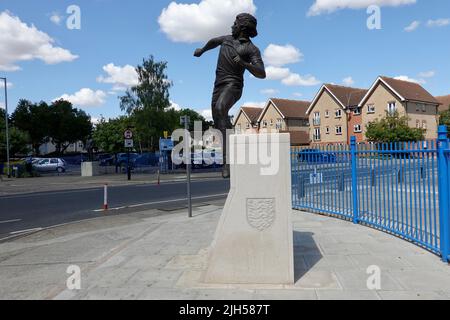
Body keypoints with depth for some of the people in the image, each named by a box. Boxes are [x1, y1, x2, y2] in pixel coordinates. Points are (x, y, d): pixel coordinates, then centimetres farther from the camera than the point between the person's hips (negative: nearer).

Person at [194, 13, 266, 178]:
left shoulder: (252, 49, 0)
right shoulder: (227, 39, 21)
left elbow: (262, 74, -11)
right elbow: (214, 41, 44)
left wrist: (243, 63, -25)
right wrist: (202, 50, 59)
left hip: (233, 85, -8)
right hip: (218, 86, 8)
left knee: (220, 108, -36)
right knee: (219, 124, 4)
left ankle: (228, 160, -40)